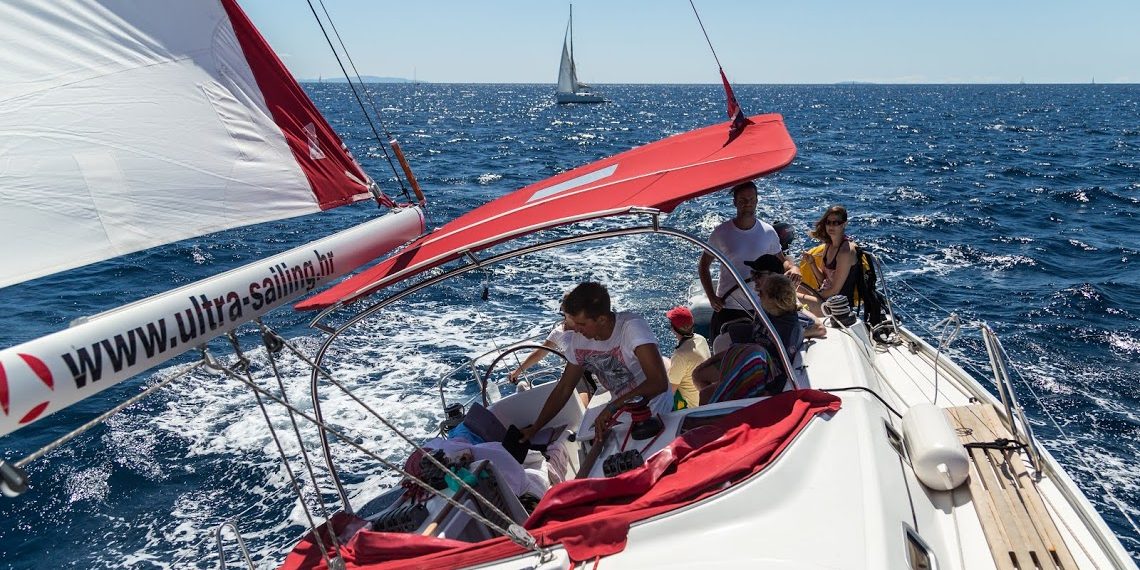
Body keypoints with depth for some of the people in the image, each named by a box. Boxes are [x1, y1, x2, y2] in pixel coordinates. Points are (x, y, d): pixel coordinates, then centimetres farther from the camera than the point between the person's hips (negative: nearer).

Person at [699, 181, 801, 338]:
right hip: (727, 307, -2)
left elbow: (781, 260, 9)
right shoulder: (721, 232, -7)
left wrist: (793, 268, -15)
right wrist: (711, 296, -9)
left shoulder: (768, 232, -2)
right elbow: (704, 265, 1)